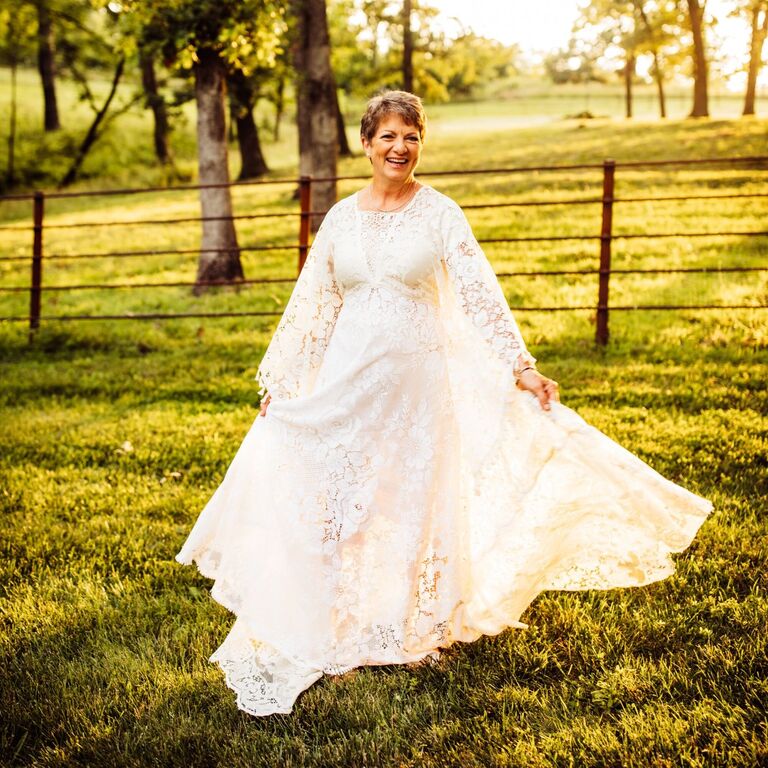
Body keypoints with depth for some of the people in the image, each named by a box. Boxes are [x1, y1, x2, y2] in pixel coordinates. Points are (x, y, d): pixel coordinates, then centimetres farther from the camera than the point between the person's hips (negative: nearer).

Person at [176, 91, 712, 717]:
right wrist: (279, 379, 9)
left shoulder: (439, 213, -4)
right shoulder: (341, 216, 5)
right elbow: (311, 303, 9)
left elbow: (481, 294, -10)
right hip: (345, 378, 2)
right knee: (338, 502, 4)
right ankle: (338, 629, 20)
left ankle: (411, 629, 25)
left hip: (416, 377, -2)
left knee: (411, 501, 7)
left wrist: (521, 365, -20)